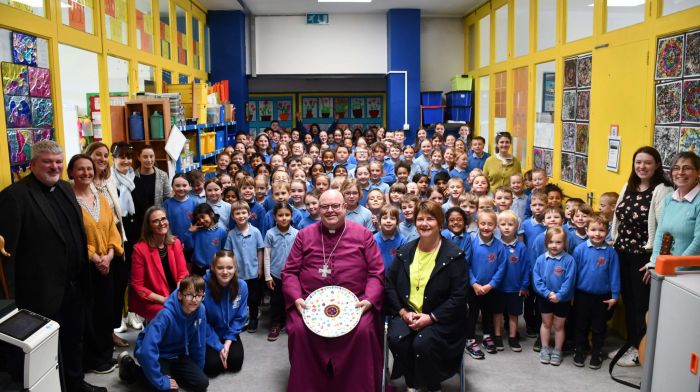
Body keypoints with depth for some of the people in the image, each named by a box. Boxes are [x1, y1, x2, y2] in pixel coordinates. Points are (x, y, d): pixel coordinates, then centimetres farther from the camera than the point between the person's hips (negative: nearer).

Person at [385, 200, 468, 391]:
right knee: (396, 338, -25)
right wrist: (403, 312, -8)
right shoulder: (405, 251, 7)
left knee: (423, 343, -29)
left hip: (440, 319, -3)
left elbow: (459, 297, -10)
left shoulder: (454, 255, -6)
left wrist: (431, 317, -18)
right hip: (407, 314, 3)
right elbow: (389, 284, 7)